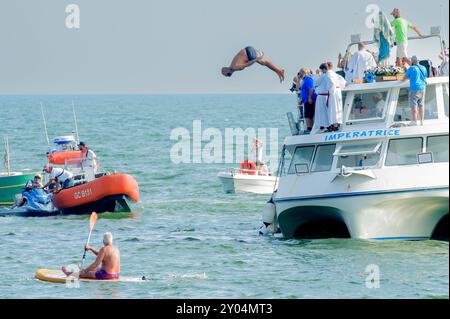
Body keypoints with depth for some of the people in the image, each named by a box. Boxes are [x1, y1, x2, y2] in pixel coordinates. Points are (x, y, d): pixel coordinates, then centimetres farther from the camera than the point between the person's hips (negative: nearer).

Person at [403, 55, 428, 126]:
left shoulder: (412, 68, -8)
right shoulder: (423, 68, 9)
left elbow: (405, 77, 1)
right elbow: (425, 77, 21)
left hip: (414, 88, -6)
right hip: (422, 88, 6)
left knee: (413, 105, -4)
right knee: (421, 105, 10)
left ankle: (414, 121, -8)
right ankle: (422, 121, 11)